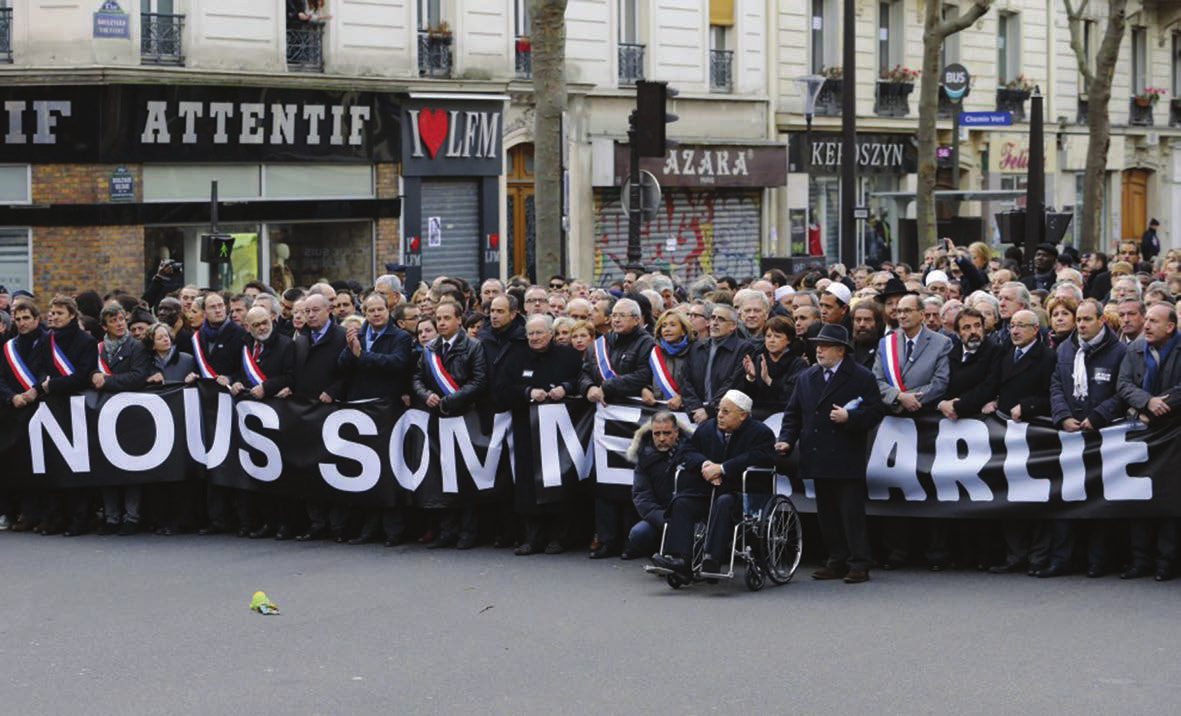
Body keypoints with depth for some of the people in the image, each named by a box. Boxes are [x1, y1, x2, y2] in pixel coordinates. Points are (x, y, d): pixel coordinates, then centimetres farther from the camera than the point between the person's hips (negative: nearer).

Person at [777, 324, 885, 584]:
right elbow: (793, 413, 16)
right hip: (818, 459, 6)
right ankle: (837, 561, 15)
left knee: (852, 512, -5)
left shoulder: (861, 377, -1)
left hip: (847, 459, -6)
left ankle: (859, 564, -2)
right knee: (827, 513, 8)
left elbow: (875, 411, -5)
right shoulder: (806, 378, 15)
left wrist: (849, 417, -19)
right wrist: (787, 440, 2)